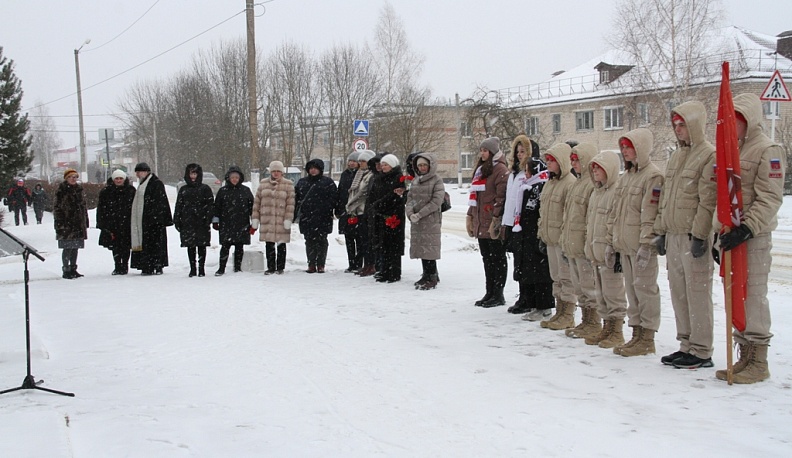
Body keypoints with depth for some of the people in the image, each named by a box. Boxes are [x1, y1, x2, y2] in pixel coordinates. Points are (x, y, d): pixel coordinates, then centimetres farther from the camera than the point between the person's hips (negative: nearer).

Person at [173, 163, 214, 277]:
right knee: (190, 246, 4)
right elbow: (178, 206, 13)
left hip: (201, 222, -3)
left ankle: (201, 269, 8)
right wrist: (177, 221, 5)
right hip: (187, 223, 3)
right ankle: (192, 269, 11)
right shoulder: (183, 190, 13)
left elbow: (210, 205, 0)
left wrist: (208, 219, -10)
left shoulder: (205, 189, 4)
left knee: (201, 245, 0)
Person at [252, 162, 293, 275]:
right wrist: (255, 218, 6)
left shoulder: (288, 185, 1)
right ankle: (271, 267, 13)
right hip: (266, 220, 3)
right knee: (269, 245, 5)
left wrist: (288, 219, -12)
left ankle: (280, 267, 16)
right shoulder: (263, 183, 11)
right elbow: (257, 201, 11)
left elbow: (290, 204, -4)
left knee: (281, 245, 6)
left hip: (281, 221, -2)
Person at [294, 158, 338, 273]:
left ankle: (321, 265, 6)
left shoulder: (328, 182, 2)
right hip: (306, 218, 3)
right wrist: (294, 215, 6)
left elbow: (334, 198, -3)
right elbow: (296, 199, 13)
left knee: (321, 241, 0)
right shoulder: (302, 182, 15)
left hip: (322, 218, -3)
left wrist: (327, 209, -15)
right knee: (309, 241, 4)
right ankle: (311, 264, 9)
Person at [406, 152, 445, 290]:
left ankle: (432, 278, -3)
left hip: (431, 220, -6)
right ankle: (426, 275, 20)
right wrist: (410, 213, -8)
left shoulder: (437, 180, -5)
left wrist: (420, 214, -16)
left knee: (429, 249, -8)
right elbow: (409, 199, 12)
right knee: (420, 249, 9)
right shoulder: (415, 180, 15)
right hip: (416, 221, 6)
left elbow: (436, 201, -13)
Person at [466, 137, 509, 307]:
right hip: (481, 222, 9)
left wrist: (496, 219, -20)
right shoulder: (480, 169, 19)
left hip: (494, 224, -9)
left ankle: (498, 295, 4)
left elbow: (501, 197, -16)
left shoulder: (500, 170, -9)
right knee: (487, 259, 12)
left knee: (497, 258, -1)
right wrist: (470, 216, 18)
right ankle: (489, 293, 17)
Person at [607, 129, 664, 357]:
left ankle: (647, 339, 2)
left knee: (645, 288, -4)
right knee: (632, 289, 12)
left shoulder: (652, 175, -11)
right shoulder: (625, 176, 18)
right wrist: (611, 241, 18)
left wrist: (646, 244, -22)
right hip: (624, 244, 9)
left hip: (641, 245, -9)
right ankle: (636, 334, 20)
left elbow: (650, 214, -17)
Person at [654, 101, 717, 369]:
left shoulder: (710, 155, -8)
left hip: (693, 236, -9)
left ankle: (701, 351, 0)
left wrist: (699, 234, -19)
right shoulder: (675, 156, 19)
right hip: (673, 235, 9)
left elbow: (709, 201, -15)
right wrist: (661, 231, 18)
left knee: (697, 292, -6)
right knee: (678, 292, 11)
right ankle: (687, 345, 20)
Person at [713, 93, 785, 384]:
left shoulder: (768, 151, -7)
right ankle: (744, 357, 17)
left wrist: (747, 228, -24)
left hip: (753, 236, -8)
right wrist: (719, 232, 18)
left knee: (752, 295, -7)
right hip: (730, 234, 8)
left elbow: (770, 198, -15)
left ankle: (758, 362, 0)